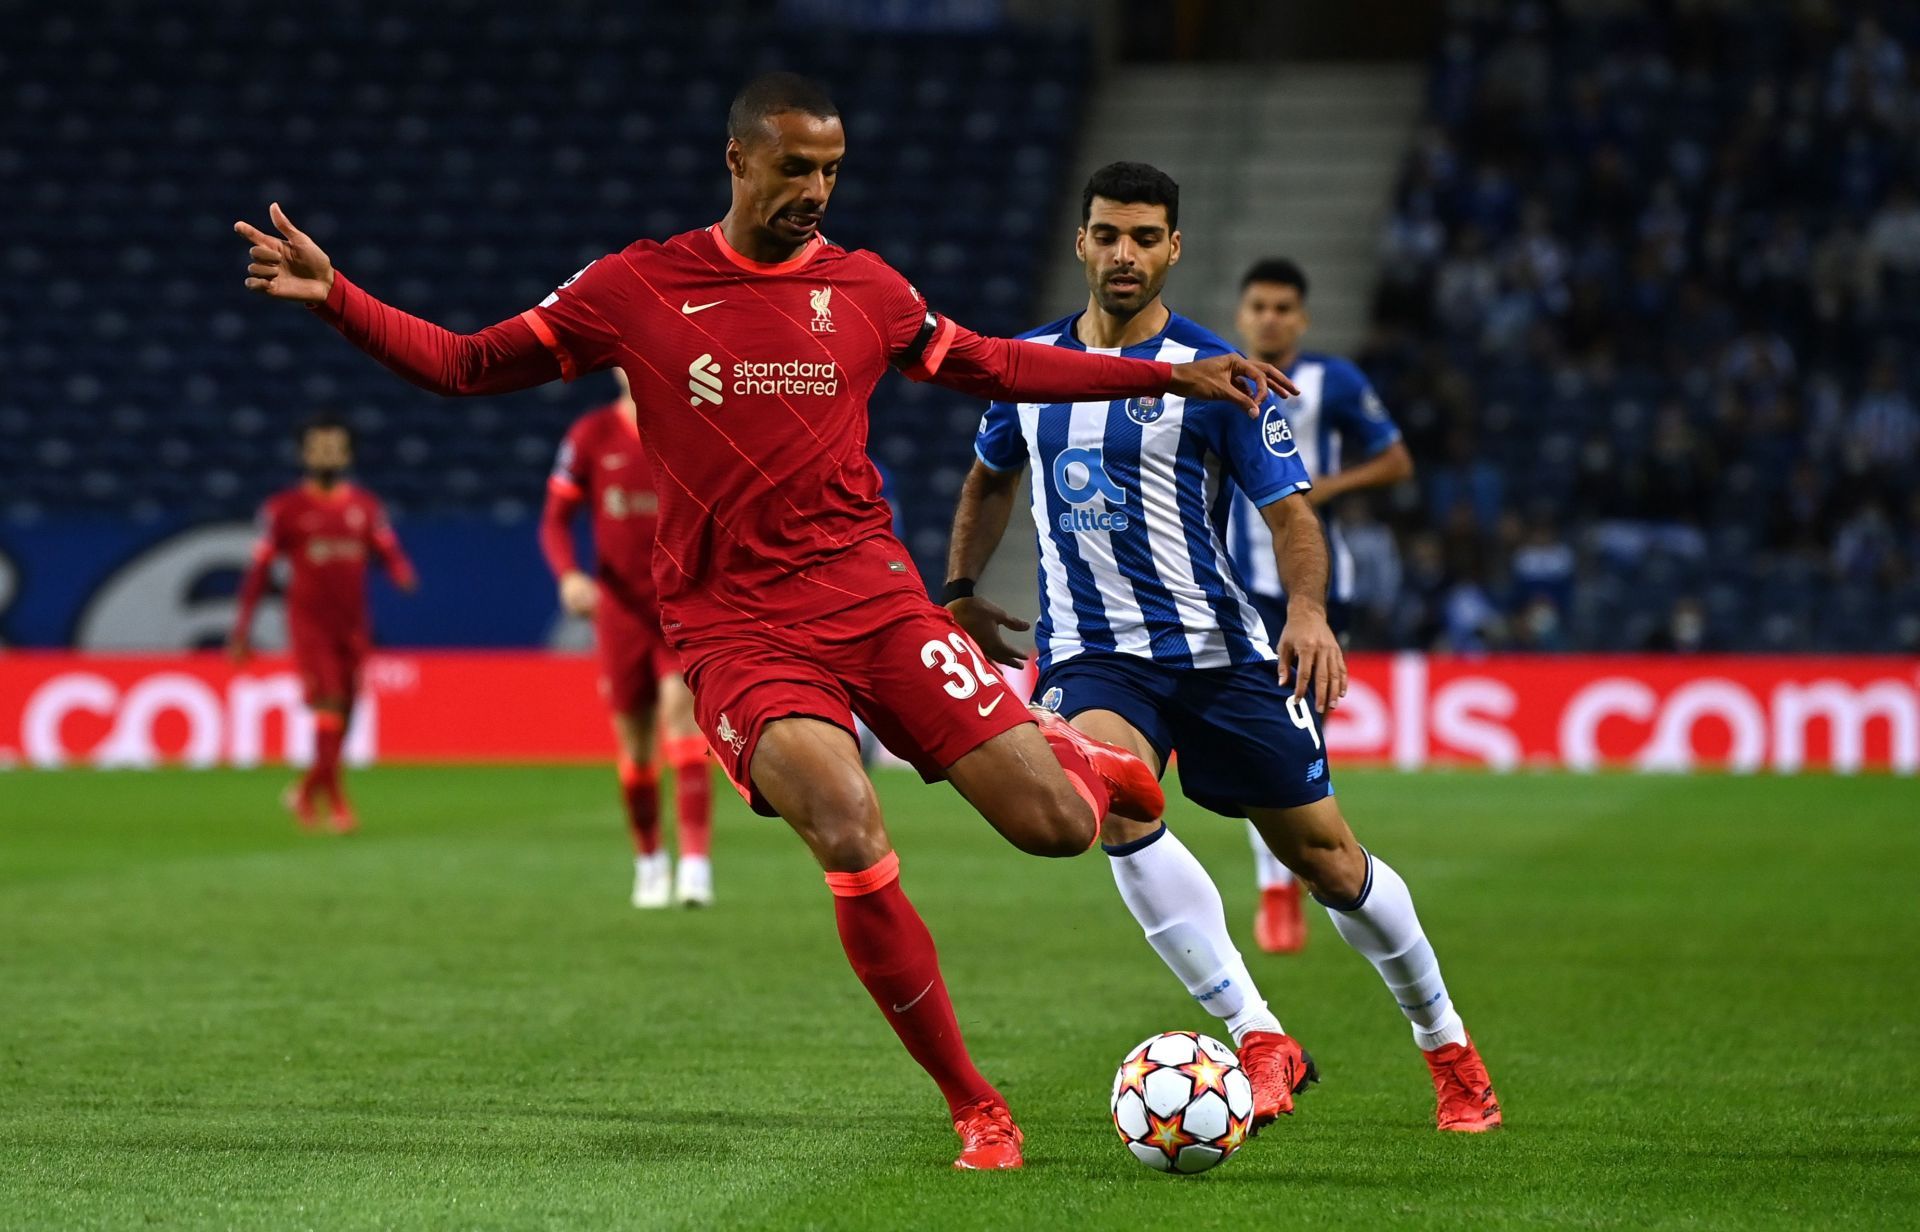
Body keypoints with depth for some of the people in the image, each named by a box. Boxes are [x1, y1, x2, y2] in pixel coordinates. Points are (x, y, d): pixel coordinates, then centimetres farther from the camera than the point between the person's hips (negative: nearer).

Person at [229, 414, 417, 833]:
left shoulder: (365, 505, 9)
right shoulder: (284, 508, -1)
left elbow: (390, 554, 6)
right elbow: (259, 569, 1)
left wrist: (403, 573, -19)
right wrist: (242, 630, -2)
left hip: (353, 624, 4)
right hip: (309, 622, -4)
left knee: (343, 718, 7)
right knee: (329, 708, -15)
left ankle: (306, 791, 25)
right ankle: (336, 803, -14)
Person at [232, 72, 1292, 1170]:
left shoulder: (863, 287, 8)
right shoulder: (637, 288, 3)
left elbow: (992, 366, 22)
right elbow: (468, 365, 8)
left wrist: (1169, 376, 20)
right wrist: (333, 295, -5)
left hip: (872, 593, 2)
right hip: (736, 627, -2)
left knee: (1056, 826, -10)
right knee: (851, 836, -29)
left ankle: (1081, 752, 33)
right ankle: (975, 1108, -13)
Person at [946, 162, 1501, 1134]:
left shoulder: (1211, 375, -5)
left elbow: (1291, 509, -8)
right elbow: (990, 479, 28)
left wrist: (1308, 607, -26)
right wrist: (959, 591, 23)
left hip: (1216, 645, -1)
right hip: (1090, 651, 2)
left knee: (1324, 856, 4)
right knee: (1117, 800, -30)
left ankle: (1445, 1043, 28)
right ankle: (1259, 1040, -28)